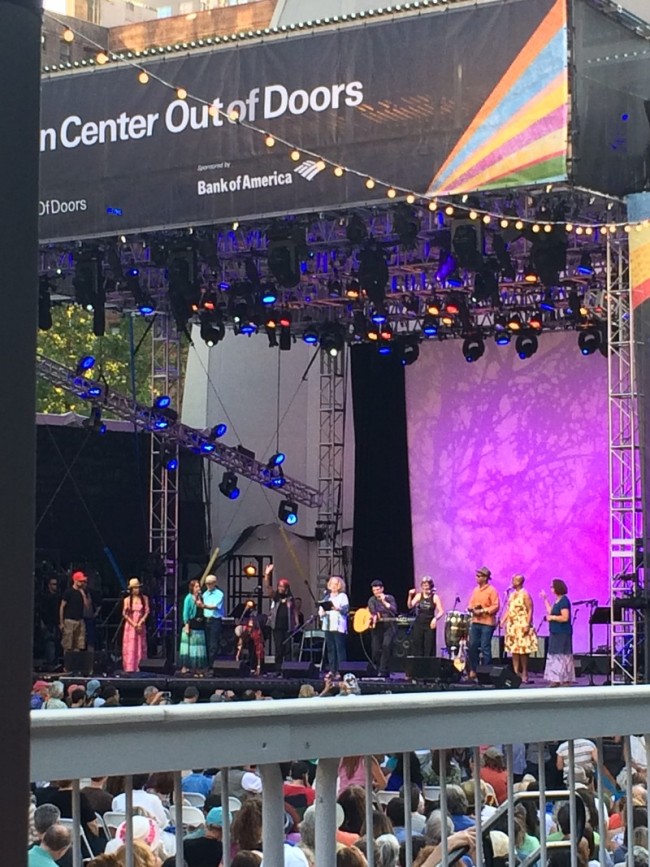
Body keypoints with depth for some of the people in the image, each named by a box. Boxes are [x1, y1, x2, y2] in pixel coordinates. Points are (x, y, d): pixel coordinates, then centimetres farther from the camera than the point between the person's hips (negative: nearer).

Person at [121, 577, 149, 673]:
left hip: (141, 626, 1)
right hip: (130, 625, -1)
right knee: (130, 648, -5)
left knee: (140, 647, -2)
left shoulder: (144, 598, 4)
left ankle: (138, 668, -2)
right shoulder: (127, 600, 1)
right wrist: (133, 624, -11)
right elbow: (124, 614, -3)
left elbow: (147, 612, 0)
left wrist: (140, 623, -11)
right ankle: (129, 669, -5)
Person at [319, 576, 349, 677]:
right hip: (328, 626, 6)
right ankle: (332, 670, 7)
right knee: (330, 648, 4)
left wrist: (337, 609, -28)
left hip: (338, 626, -6)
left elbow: (346, 609, -9)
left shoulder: (342, 596, 4)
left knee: (340, 648, -9)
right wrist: (321, 612, -3)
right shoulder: (327, 597, 21)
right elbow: (321, 608, 19)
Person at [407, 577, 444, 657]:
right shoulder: (419, 596, 6)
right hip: (418, 624, 3)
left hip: (430, 625, -3)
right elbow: (410, 606, -5)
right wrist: (410, 596, -19)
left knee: (429, 648, -3)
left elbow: (441, 611, -5)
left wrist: (436, 618, -22)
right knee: (417, 647, 3)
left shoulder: (435, 597, -1)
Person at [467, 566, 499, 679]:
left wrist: (482, 611, -18)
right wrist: (471, 608, -4)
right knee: (472, 646, 6)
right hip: (475, 622, 7)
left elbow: (496, 606, -12)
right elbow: (471, 604, 19)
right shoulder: (475, 590, 15)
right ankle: (473, 670, 15)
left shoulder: (491, 590, -7)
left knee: (485, 648, -5)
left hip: (487, 623, -7)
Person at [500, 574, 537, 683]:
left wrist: (527, 625, -19)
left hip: (522, 626, -8)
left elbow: (530, 610, -12)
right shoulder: (512, 595, 15)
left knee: (523, 651, -7)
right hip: (512, 626, 8)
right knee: (513, 650, 6)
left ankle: (524, 674, -3)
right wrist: (503, 621, 8)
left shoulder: (525, 594, -7)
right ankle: (516, 673, 9)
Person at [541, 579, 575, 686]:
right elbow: (550, 612, 19)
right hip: (556, 633, 10)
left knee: (562, 656, -8)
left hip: (562, 633, -10)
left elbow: (565, 617, -23)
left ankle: (565, 680, -6)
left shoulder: (564, 601, -15)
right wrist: (545, 599, 22)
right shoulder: (557, 601, 13)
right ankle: (556, 680, 14)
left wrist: (551, 617, -13)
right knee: (554, 656, 11)